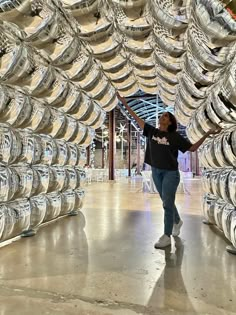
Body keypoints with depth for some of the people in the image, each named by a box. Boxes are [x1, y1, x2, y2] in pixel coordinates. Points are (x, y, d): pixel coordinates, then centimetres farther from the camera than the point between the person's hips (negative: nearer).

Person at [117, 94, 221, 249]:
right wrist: (125, 104, 11)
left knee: (167, 203, -3)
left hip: (171, 173, -4)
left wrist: (207, 134, -11)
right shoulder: (152, 131, 3)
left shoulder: (175, 136, -7)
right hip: (156, 172, 5)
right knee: (167, 202, 19)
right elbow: (137, 119, 8)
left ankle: (167, 236, 7)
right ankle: (177, 221, 44)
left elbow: (192, 148, -2)